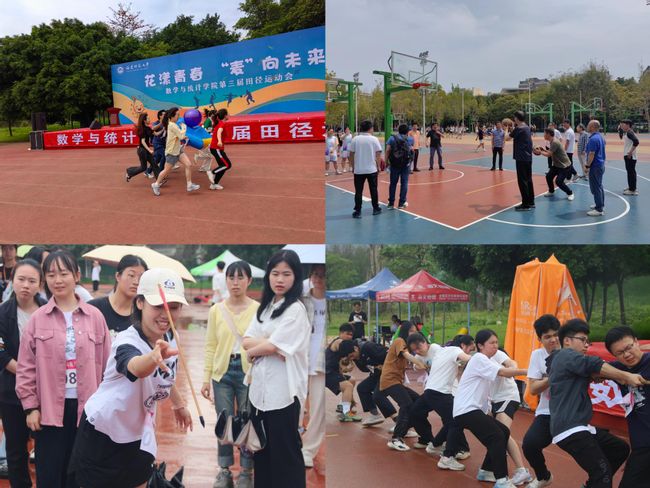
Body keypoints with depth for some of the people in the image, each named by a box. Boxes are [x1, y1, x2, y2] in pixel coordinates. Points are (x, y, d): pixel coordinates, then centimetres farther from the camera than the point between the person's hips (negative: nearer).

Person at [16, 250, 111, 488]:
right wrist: (30, 407, -2)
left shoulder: (95, 316, 1)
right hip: (49, 409, 0)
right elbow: (26, 367, 2)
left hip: (86, 407, 1)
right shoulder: (37, 319, 0)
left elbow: (106, 363, 4)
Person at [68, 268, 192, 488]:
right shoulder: (127, 341, -31)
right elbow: (136, 367, -56)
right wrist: (154, 357, -77)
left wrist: (178, 404, 27)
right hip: (102, 433, -6)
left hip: (138, 432, 7)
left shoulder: (168, 338, -8)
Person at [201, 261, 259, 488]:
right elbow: (210, 347, 6)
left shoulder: (258, 309, -3)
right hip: (222, 373, 2)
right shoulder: (216, 310, 4)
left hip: (249, 372, -2)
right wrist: (206, 378, 4)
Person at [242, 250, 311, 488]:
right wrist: (266, 344, -15)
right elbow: (246, 341, 4)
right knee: (262, 450, 16)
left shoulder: (296, 310, -12)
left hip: (283, 392, -8)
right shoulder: (265, 307, 13)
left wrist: (252, 351, 1)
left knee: (285, 452, 2)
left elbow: (272, 346, -18)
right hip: (260, 389, 8)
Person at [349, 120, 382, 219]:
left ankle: (357, 211, 3)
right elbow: (378, 155, -4)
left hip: (358, 170, 0)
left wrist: (353, 167, 10)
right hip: (372, 169, 0)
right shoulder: (374, 139, -5)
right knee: (373, 189, 13)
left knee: (358, 191, 3)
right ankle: (376, 209, 22)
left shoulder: (355, 139, -3)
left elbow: (351, 155, 0)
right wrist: (378, 167, 7)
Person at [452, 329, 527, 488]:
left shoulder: (488, 361, 20)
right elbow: (503, 372, -20)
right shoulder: (479, 359, -13)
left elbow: (504, 371, 9)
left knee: (503, 432, 9)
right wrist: (527, 371, -20)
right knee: (497, 436, -17)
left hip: (475, 409, 10)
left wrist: (514, 369, -8)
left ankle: (486, 471, 16)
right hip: (466, 410, -10)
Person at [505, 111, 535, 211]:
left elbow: (507, 138, -4)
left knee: (522, 181, -5)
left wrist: (508, 132, 14)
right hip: (528, 157, 9)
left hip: (521, 158, -9)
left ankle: (526, 204, -4)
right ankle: (531, 202, 19)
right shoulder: (526, 128, 11)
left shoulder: (518, 129, -14)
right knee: (528, 180, 13)